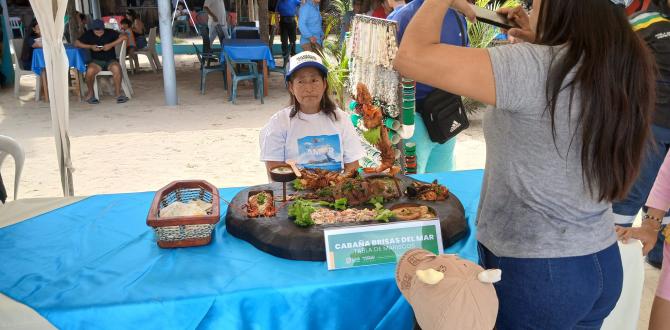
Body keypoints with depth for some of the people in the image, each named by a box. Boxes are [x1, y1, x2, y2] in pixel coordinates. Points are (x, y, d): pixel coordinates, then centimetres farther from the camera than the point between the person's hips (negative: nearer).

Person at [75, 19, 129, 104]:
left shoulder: (110, 32, -3)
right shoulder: (89, 34, 4)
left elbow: (125, 36, -15)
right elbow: (76, 43, 3)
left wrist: (111, 45, -21)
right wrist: (90, 47, -11)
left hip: (110, 60, -1)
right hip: (96, 61, 1)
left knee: (116, 68, -37)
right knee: (90, 71, -33)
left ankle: (118, 94, -23)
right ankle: (90, 93, -7)